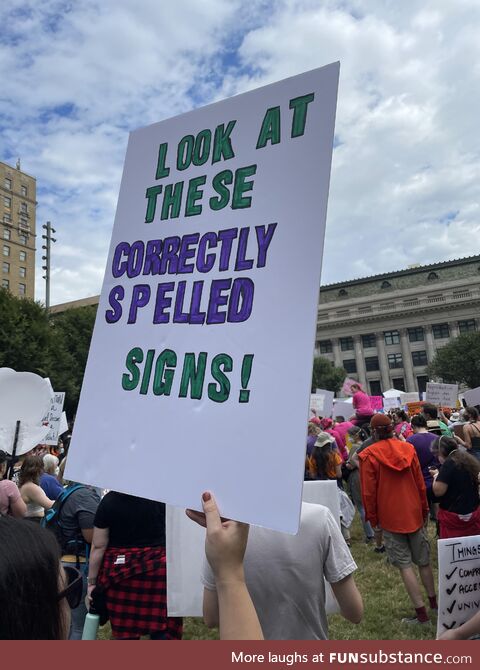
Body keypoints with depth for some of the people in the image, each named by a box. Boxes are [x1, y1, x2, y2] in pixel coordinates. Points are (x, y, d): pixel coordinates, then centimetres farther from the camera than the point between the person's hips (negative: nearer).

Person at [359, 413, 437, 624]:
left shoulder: (368, 455, -13)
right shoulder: (407, 448, -2)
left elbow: (368, 492, -10)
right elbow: (420, 484, 4)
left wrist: (372, 518, 3)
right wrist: (424, 509, 16)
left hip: (390, 518, -4)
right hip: (414, 514, 4)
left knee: (405, 565, 4)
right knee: (424, 561, 19)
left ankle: (421, 612, 6)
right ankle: (433, 601, 34)